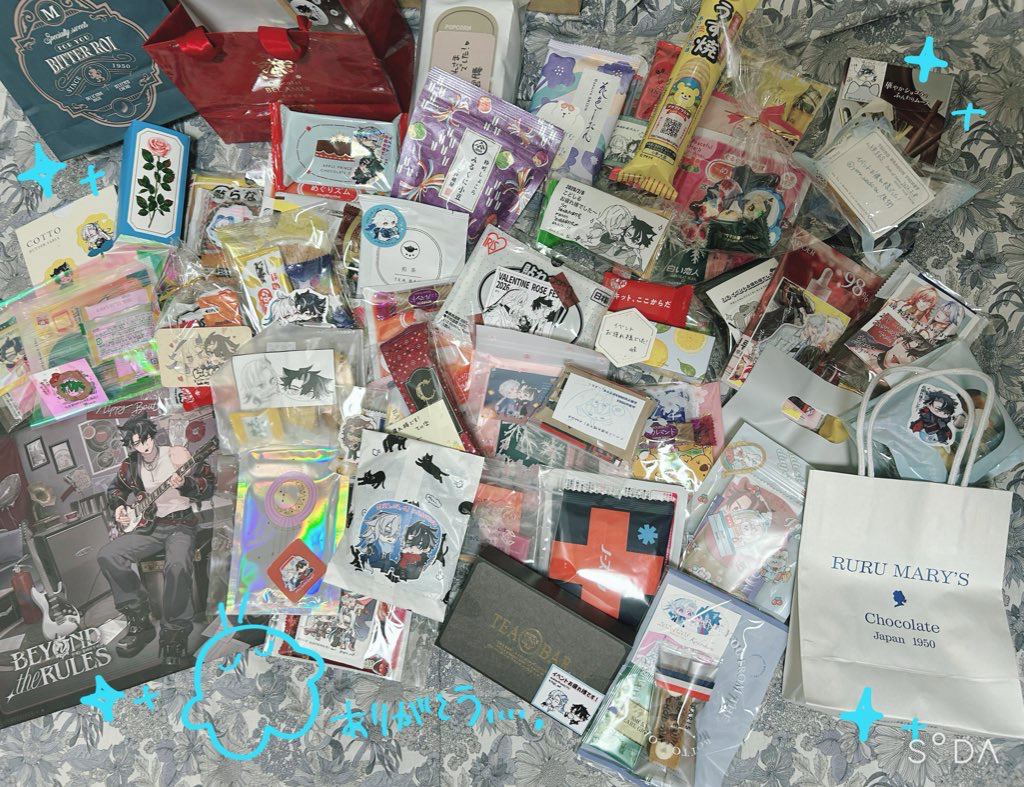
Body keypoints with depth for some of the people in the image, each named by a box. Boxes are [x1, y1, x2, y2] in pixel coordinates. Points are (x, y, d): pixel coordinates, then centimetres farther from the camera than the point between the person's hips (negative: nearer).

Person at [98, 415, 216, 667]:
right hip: (147, 526, 5)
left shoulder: (178, 455, -7)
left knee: (177, 566, -36)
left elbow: (209, 485, -7)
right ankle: (139, 620, -7)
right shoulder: (129, 466, 6)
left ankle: (174, 635, -21)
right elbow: (115, 489, 27)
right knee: (107, 556, -18)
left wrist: (184, 484, -24)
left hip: (180, 525, -5)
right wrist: (119, 507, 8)